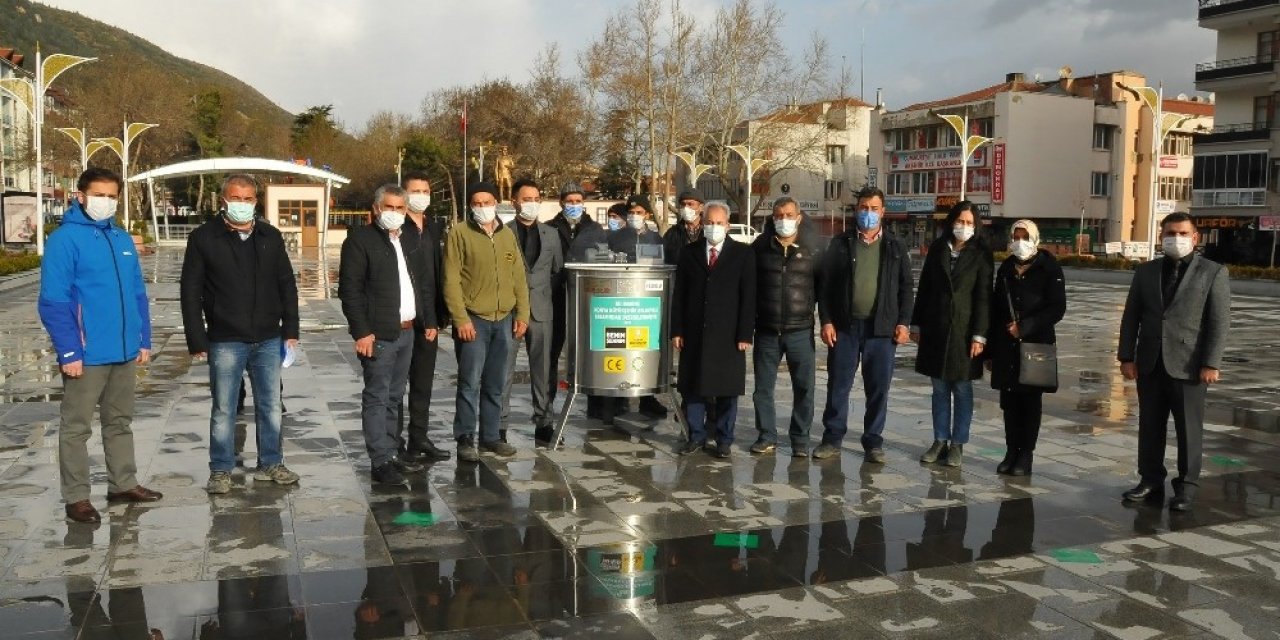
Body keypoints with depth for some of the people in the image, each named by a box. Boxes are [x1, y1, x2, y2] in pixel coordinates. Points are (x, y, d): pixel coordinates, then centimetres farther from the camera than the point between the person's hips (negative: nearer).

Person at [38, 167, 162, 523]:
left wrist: (144, 340, 9)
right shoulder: (65, 239, -10)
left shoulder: (123, 239, 10)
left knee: (120, 422, 17)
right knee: (76, 428, 5)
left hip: (125, 352, 7)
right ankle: (76, 497, 14)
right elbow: (53, 302, -14)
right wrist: (68, 352, -18)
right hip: (87, 354, -6)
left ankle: (124, 484, 29)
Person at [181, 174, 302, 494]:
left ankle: (270, 464, 22)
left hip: (268, 339, 3)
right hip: (225, 342, -3)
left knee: (270, 406, 10)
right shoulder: (204, 237, -3)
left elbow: (287, 284, 11)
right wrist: (197, 340, -8)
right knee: (223, 409, 5)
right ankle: (220, 471, 16)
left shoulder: (271, 236, 7)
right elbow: (190, 292, -3)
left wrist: (290, 329, 5)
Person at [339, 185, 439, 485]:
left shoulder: (410, 243, 15)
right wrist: (361, 331, -18)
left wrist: (429, 321, 12)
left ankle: (392, 453, 21)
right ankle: (381, 462, 1)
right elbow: (350, 289, -12)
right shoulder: (360, 239, -7)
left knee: (394, 397, 14)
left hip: (406, 332, 7)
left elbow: (426, 284, 20)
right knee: (377, 398, -3)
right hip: (378, 334, -7)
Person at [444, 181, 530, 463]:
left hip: (504, 320, 4)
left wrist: (522, 314, 4)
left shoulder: (507, 235, 12)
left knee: (495, 384, 10)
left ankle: (490, 435, 20)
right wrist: (461, 319, -13)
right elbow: (451, 280, -7)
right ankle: (465, 439, 6)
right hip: (473, 320, -4)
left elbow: (519, 278, 13)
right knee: (470, 382, -3)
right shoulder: (459, 234, -2)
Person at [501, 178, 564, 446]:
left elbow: (558, 271, 15)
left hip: (541, 310, 3)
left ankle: (543, 422, 13)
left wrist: (544, 293, 5)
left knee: (543, 369, 5)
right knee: (504, 371, 0)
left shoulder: (551, 234, 12)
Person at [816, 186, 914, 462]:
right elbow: (826, 284, 3)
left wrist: (903, 322, -2)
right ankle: (832, 439, 14)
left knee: (878, 388, 5)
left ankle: (873, 442, 16)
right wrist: (826, 321, -5)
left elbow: (905, 288, 7)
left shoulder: (895, 247, 8)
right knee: (838, 385, 4)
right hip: (844, 326, 0)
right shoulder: (840, 243, 5)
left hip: (882, 328, 0)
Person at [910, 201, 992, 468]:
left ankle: (957, 444, 12)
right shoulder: (937, 249, 7)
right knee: (939, 388, 9)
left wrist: (979, 335, -11)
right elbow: (924, 288, 9)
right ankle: (940, 441, 16)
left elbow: (983, 296, -6)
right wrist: (916, 324, 6)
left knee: (962, 388, 4)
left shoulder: (981, 254, -2)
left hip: (964, 330, -3)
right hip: (935, 327, 3)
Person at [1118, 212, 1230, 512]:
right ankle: (1151, 481, 19)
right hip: (1150, 364, 3)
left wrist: (1211, 364, -11)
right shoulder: (1146, 272, 10)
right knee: (1150, 427, 8)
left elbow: (1219, 322, -4)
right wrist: (1126, 357, 2)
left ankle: (1187, 486, 15)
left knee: (1189, 428, 4)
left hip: (1188, 365, -3)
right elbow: (1131, 316, 9)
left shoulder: (1214, 273, 0)